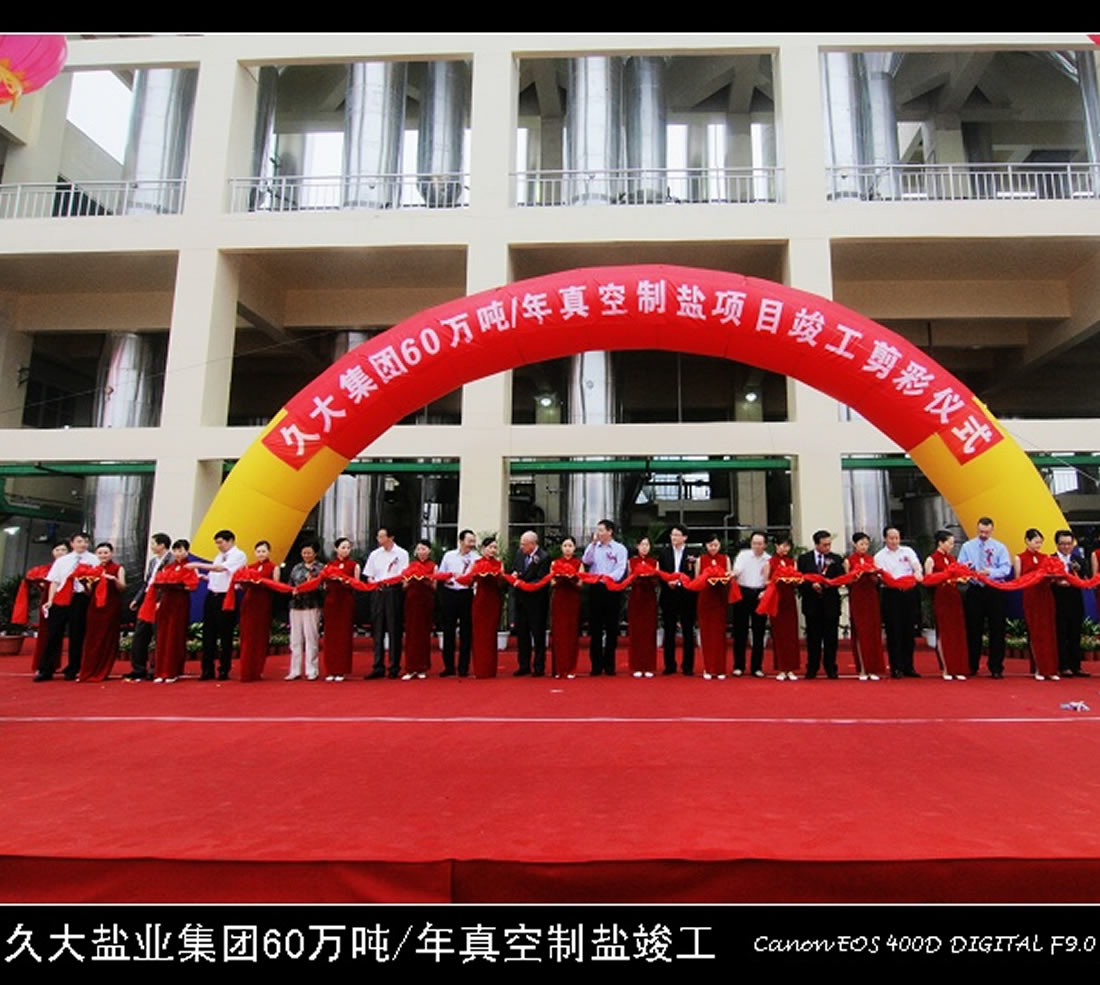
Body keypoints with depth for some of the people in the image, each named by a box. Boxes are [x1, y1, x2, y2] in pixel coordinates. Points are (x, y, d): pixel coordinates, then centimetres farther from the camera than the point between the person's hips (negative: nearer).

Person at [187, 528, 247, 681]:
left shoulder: (239, 555, -8)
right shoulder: (219, 556, 17)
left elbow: (221, 569, -21)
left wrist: (198, 565, -21)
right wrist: (204, 577, 2)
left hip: (226, 598, -7)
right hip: (212, 596, 7)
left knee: (225, 635, 1)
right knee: (208, 634, 7)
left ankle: (224, 670, 10)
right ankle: (207, 670, 14)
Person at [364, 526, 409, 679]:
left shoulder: (401, 553, 1)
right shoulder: (374, 554, 13)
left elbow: (404, 576, -5)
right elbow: (369, 576, 13)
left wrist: (388, 581, -20)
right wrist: (375, 584, -8)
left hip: (394, 592, -4)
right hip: (377, 593, 4)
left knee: (394, 631, -1)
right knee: (378, 631, 4)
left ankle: (394, 668, 6)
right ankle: (378, 668, 9)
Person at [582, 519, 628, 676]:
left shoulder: (619, 549, 3)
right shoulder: (593, 547, 13)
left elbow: (621, 569, -8)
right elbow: (586, 561, -4)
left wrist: (609, 577, -25)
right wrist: (593, 543, -7)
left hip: (611, 589, -2)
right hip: (595, 588, 2)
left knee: (611, 627, 3)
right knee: (595, 627, 2)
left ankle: (609, 664, 10)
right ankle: (596, 664, 8)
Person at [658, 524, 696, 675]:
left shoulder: (692, 554, -3)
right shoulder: (663, 552, 7)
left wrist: (679, 582, -18)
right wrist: (668, 582, -11)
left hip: (686, 596, -2)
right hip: (668, 596, 2)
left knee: (688, 632, 5)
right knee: (669, 632, 8)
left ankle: (688, 666, 12)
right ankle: (669, 665, 16)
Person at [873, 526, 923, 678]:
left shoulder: (908, 551, 12)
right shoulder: (880, 556, 5)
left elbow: (916, 565, -5)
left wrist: (918, 572, -29)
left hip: (909, 593, 3)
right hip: (891, 594, -2)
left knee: (908, 630, 7)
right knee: (894, 631, -2)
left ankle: (908, 666, 15)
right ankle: (896, 667, 3)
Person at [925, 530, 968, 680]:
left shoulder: (952, 558, 13)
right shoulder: (931, 560, -3)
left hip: (954, 597, 6)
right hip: (940, 598, -5)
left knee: (958, 633, 3)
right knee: (943, 633, -1)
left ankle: (958, 669, 8)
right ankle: (946, 669, 6)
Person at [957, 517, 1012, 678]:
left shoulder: (1000, 547, 4)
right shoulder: (967, 546, 8)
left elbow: (1006, 569, -6)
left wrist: (990, 572, -24)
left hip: (995, 591, -1)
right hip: (974, 591, 1)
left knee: (997, 630, 0)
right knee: (973, 629, 5)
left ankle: (996, 668, 8)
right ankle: (972, 666, 15)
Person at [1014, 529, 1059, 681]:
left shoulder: (1046, 558, 11)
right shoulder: (1020, 558, 2)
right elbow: (1018, 580, -1)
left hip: (1046, 596, 3)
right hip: (1031, 597, -3)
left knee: (1049, 632, 2)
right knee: (1035, 633, 0)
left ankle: (1051, 669, 7)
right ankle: (1039, 669, 6)